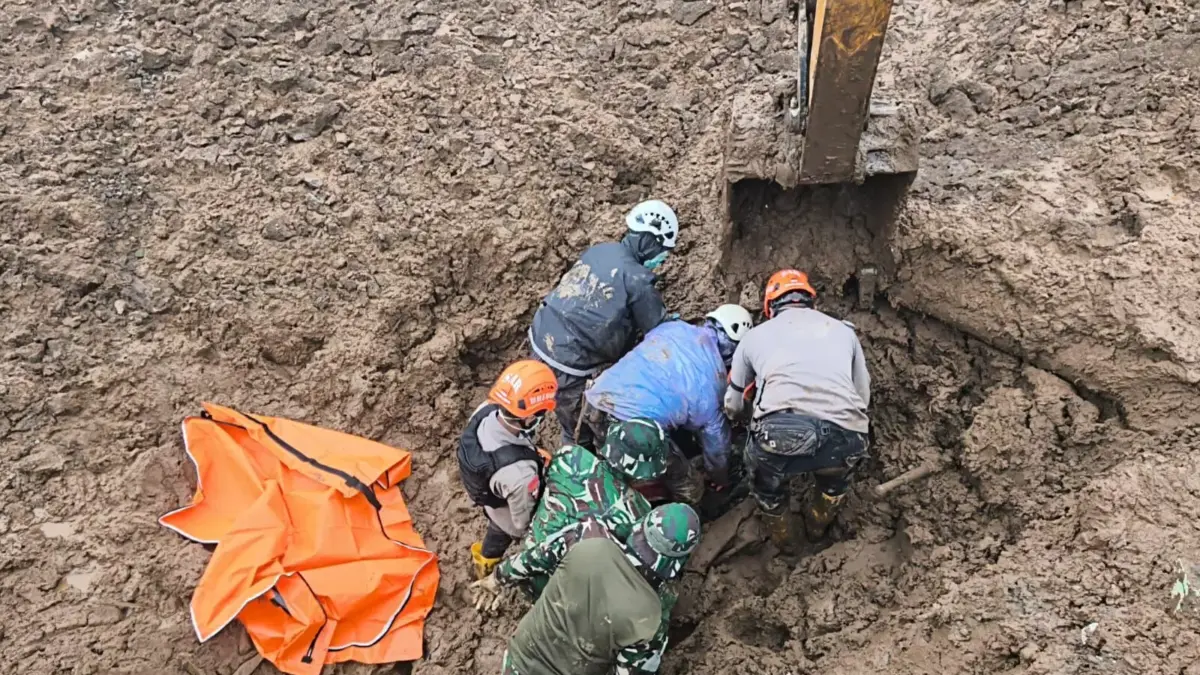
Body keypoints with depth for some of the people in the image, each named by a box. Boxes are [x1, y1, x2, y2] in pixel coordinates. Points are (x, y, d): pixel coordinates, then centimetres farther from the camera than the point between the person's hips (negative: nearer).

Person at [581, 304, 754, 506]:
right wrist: (720, 476, 41)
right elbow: (714, 432, 21)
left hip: (596, 402, 6)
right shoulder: (714, 375, 9)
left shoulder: (672, 327, 17)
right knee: (689, 492, 13)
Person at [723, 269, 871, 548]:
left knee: (766, 487, 35)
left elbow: (733, 405, 38)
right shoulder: (843, 329, 30)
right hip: (844, 436, 2)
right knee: (835, 481, 39)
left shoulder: (755, 335, 26)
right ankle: (817, 526, 59)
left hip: (780, 433, -1)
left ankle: (781, 538, 55)